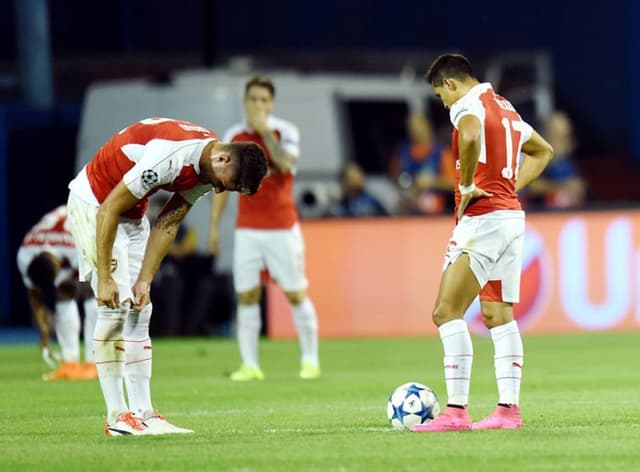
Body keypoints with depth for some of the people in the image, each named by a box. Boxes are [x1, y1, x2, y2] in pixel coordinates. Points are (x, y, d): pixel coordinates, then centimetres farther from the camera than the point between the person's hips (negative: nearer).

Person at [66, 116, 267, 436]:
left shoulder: (205, 169, -6)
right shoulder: (171, 156, -33)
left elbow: (167, 224, -1)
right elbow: (109, 209, -28)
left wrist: (144, 281, -7)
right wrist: (104, 278, -25)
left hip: (131, 214, 9)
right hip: (93, 203, -9)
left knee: (139, 312, 3)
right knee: (115, 307, -14)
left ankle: (142, 413, 1)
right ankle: (116, 417, -14)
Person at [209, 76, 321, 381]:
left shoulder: (285, 132, -2)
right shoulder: (233, 136, 7)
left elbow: (287, 164, -22)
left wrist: (265, 130, -21)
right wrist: (214, 224, 8)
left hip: (282, 227, -3)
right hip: (247, 228, 3)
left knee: (296, 294, -2)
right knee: (246, 296, -2)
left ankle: (310, 360, 9)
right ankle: (249, 365, 1)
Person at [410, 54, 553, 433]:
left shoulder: (469, 105, -9)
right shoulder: (506, 107, 19)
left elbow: (470, 137, -34)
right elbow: (543, 151, 33)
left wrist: (466, 185, -21)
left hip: (483, 219, -9)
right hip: (513, 215, 9)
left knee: (448, 312, -8)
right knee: (499, 316, 10)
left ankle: (456, 411, -14)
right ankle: (509, 409, 7)